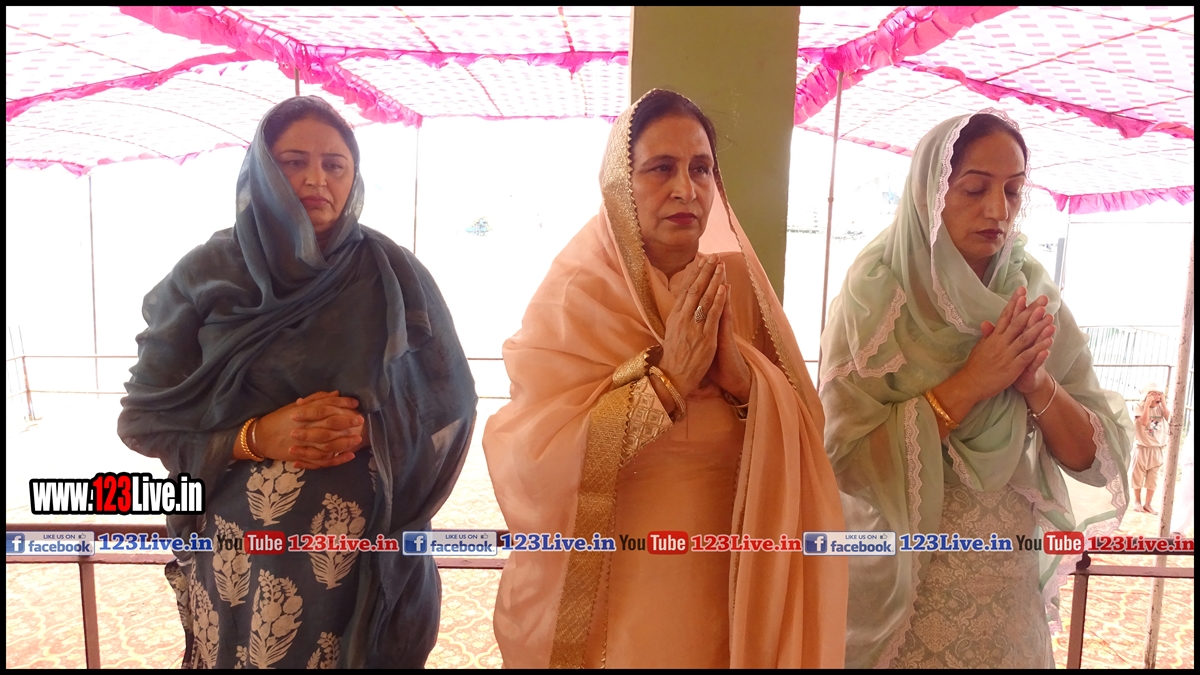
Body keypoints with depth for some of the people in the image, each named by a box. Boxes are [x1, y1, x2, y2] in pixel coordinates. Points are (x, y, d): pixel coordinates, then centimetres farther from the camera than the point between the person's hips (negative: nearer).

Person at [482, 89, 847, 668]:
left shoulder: (738, 283, 0)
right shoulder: (576, 292, -12)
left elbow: (804, 428, -3)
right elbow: (536, 461, -20)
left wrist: (742, 373, -21)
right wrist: (668, 376, -25)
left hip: (725, 579, 4)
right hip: (612, 589, -3)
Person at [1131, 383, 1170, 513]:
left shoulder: (1160, 408, 5)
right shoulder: (1139, 406, -7)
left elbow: (1169, 419, -10)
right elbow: (1144, 421, -20)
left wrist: (1163, 403, -9)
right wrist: (1147, 404, -18)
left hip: (1157, 450, 4)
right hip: (1142, 448, -3)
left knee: (1153, 478, 5)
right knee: (1138, 476, 4)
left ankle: (1148, 504, 13)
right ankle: (1137, 501, 17)